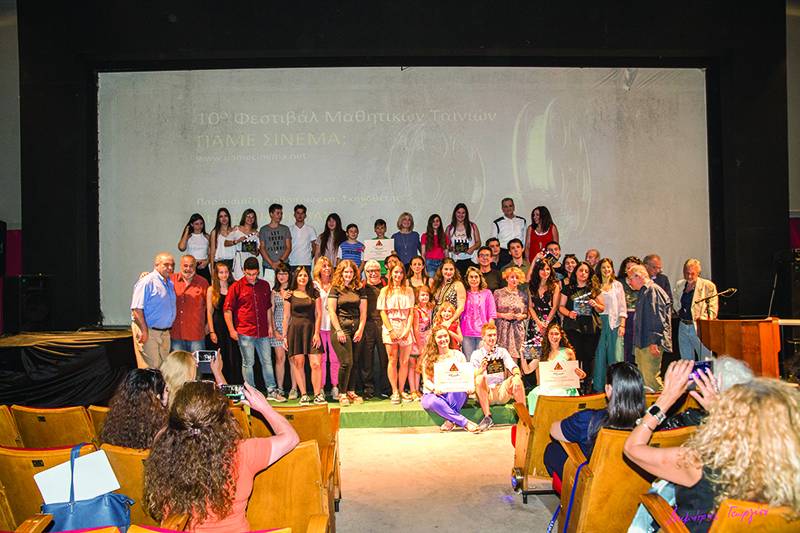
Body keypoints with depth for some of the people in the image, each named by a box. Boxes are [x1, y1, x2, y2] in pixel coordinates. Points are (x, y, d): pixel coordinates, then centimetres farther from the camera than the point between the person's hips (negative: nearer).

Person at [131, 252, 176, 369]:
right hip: (148, 332, -8)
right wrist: (144, 331, -21)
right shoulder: (147, 282, -12)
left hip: (165, 332, 8)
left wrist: (168, 328, 14)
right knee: (151, 367, -7)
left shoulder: (170, 283, 14)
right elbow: (136, 308, -18)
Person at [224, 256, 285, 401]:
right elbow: (228, 310, -2)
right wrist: (231, 330, -8)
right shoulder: (236, 287, -2)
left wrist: (270, 326, 14)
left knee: (267, 362, 8)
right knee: (248, 363, 4)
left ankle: (272, 391, 16)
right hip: (245, 332, -4)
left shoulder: (264, 285, 10)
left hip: (263, 332, 4)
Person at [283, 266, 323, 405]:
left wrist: (316, 333, -4)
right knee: (298, 363, -1)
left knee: (316, 364, -9)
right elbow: (286, 316, 9)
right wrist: (285, 336, 4)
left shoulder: (314, 293, 8)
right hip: (295, 330, 0)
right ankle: (303, 395, 6)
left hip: (311, 329, 0)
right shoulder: (289, 295, 8)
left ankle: (318, 395, -2)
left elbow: (318, 314, 5)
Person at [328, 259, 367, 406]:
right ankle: (342, 393, 2)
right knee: (346, 362, -10)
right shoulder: (335, 289, 3)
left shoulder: (359, 289, 13)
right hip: (341, 327, -4)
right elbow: (331, 311, -2)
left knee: (353, 362, 4)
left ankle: (351, 392, 14)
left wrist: (360, 329, 0)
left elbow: (363, 311, 10)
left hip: (356, 329, 4)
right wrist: (338, 330, -9)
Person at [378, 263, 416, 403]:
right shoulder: (385, 291, 7)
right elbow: (383, 312, 1)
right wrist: (391, 330, -9)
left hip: (405, 328, 2)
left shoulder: (408, 290, 11)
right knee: (392, 361, -1)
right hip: (390, 328, -1)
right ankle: (394, 392, 5)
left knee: (404, 361, 1)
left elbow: (411, 312, 6)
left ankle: (401, 390, 10)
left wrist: (407, 329, -6)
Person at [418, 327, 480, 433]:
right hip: (434, 394, 0)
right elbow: (426, 380, 1)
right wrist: (435, 388, -22)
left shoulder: (458, 355, 10)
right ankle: (465, 422, -32)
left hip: (455, 395, 1)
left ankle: (451, 420, -26)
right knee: (432, 401, -36)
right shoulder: (428, 358, 6)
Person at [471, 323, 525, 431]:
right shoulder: (476, 354, 4)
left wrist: (516, 376, -27)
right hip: (486, 395, -1)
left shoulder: (502, 351, 11)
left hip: (503, 393, 1)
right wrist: (481, 369, -29)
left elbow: (513, 367, -4)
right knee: (480, 378, -30)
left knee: (517, 379, -25)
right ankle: (487, 417, -28)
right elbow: (472, 377, -7)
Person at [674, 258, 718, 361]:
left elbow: (713, 306, -4)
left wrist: (704, 320, -13)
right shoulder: (679, 285, 12)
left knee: (705, 360, -5)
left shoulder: (708, 286, -3)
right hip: (683, 327, 5)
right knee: (686, 361, 10)